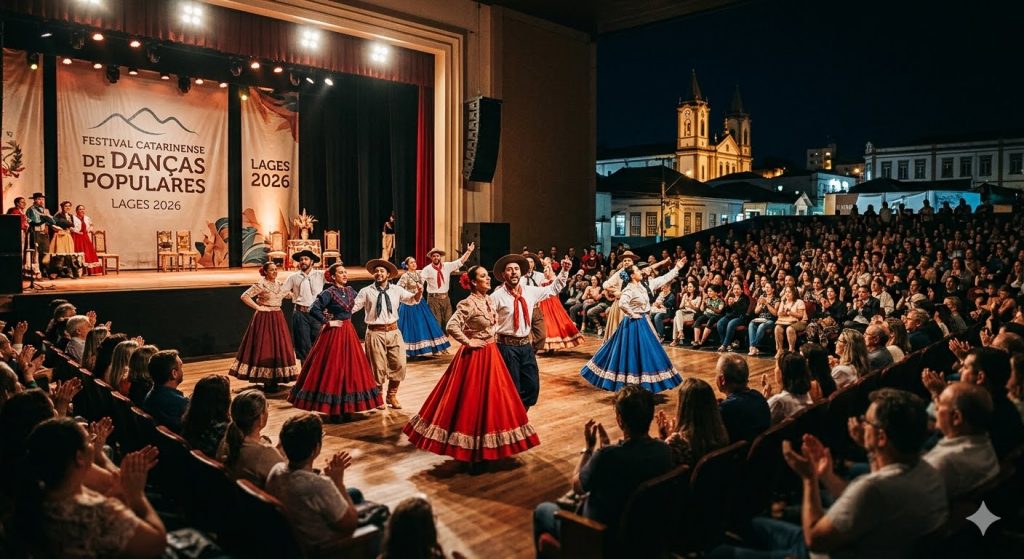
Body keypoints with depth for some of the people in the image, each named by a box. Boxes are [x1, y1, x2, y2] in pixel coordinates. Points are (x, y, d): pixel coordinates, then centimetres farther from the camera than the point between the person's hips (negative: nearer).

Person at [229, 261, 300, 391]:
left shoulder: (280, 284, 9)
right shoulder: (260, 284, -11)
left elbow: (288, 294, 28)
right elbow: (244, 296, -17)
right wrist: (258, 307, -16)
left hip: (278, 318, 7)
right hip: (264, 318, -7)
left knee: (279, 347, 7)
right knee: (265, 348, -4)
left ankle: (275, 379, 18)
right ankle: (266, 382, 1)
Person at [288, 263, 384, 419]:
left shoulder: (350, 291, 7)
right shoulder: (329, 293, -12)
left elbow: (355, 305, 28)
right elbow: (314, 310, -21)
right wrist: (328, 322, -15)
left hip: (348, 333, 7)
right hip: (334, 334, -7)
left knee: (350, 368, 9)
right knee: (333, 370, -2)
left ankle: (345, 407, 20)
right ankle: (333, 410, 7)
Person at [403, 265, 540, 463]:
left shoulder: (489, 300, 7)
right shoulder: (468, 303, -18)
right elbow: (451, 326, -28)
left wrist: (492, 340, 11)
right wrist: (468, 342, -19)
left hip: (491, 354, 9)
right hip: (475, 356, -9)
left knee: (491, 397, 15)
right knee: (472, 398, 0)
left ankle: (485, 442, 28)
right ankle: (472, 445, 11)